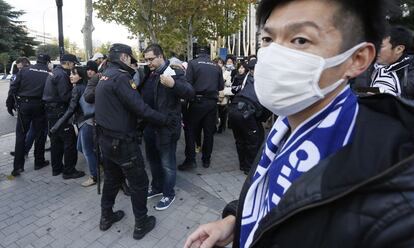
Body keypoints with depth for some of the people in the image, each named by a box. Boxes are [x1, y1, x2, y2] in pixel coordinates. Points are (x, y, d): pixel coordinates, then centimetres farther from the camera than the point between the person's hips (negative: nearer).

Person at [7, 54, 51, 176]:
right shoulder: (49, 74, -4)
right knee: (39, 134, 11)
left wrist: (10, 104, 5)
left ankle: (18, 166, 6)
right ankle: (39, 162, 20)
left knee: (21, 135, 7)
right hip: (40, 106, -1)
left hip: (24, 105, 1)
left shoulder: (24, 70, 1)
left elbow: (13, 87, -1)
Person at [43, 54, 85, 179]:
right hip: (59, 112, -10)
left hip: (51, 111, 10)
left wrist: (72, 84, 5)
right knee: (70, 140, -4)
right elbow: (65, 96, -22)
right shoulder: (62, 75, -16)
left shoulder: (54, 72, 15)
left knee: (56, 140, 16)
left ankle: (56, 168, 26)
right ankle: (69, 171, 2)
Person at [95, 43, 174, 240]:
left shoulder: (104, 76, 11)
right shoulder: (119, 77, -19)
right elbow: (140, 108, -25)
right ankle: (141, 224, 19)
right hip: (122, 141, -9)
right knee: (139, 183, 6)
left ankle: (106, 217, 37)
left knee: (111, 178, 23)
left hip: (105, 139, 9)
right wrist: (165, 119, -16)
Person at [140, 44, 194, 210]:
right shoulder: (148, 74, 9)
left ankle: (169, 194, 25)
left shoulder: (174, 72, -12)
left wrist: (173, 84, -39)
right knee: (152, 159, 22)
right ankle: (157, 187, 42)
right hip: (149, 126, 8)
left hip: (167, 127, -7)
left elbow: (190, 93, -23)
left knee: (167, 163, 7)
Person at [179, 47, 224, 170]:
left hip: (197, 101, -3)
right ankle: (206, 159, 19)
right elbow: (221, 86, 6)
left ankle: (190, 159, 5)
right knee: (209, 132, 10)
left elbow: (188, 83, -12)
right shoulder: (216, 66, 6)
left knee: (191, 131, 7)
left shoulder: (193, 63, -3)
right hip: (212, 102, 3)